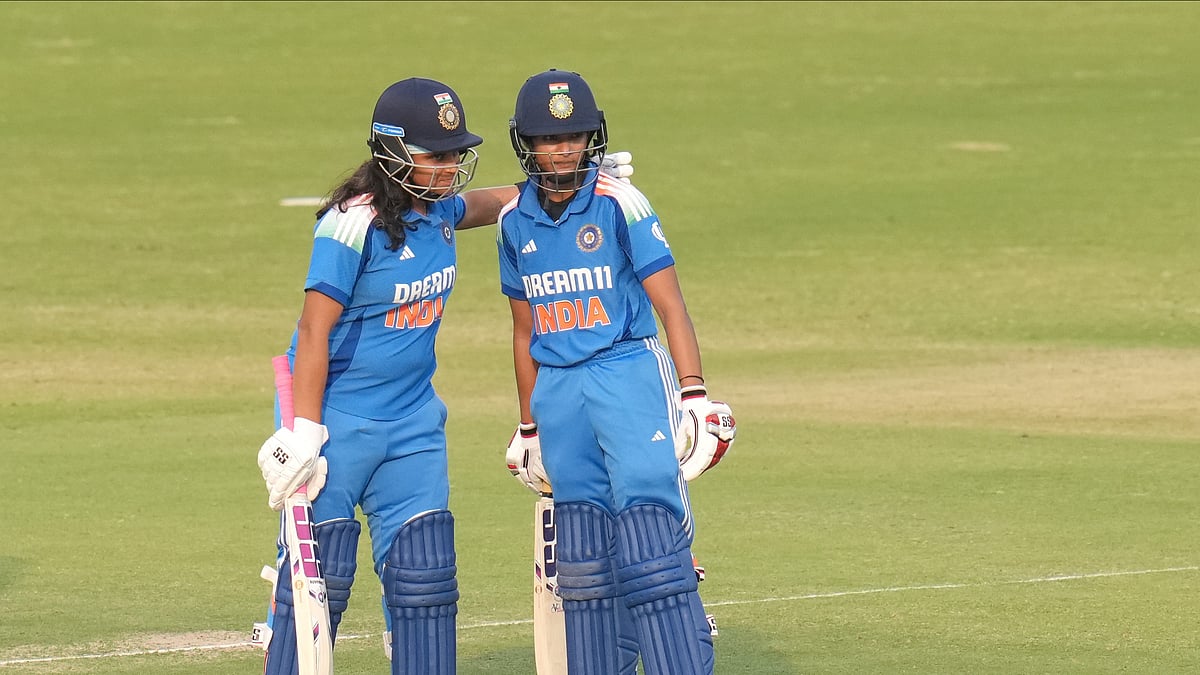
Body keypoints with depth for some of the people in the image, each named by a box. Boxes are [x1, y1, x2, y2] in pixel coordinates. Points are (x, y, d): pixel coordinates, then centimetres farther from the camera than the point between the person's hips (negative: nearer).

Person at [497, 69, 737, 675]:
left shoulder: (619, 205, -6)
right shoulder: (515, 221, 9)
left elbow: (670, 306, -6)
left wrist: (694, 398, -14)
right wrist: (529, 427, 23)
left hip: (630, 378, -5)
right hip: (558, 390, 5)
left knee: (648, 534, -14)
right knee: (584, 552, 5)